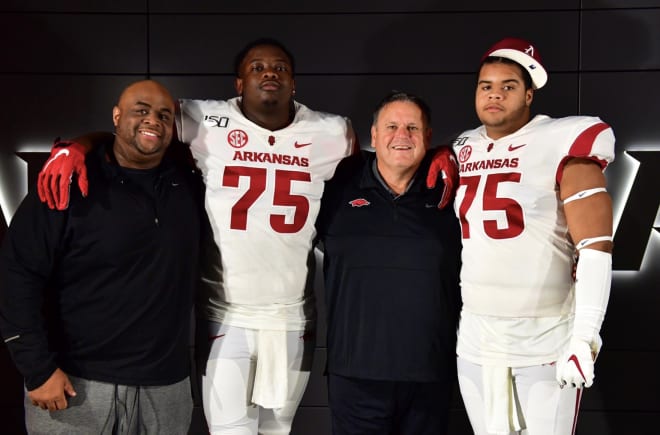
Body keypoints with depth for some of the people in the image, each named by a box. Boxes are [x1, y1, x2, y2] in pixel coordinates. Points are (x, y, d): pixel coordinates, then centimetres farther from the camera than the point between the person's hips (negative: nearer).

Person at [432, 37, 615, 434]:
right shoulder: (462, 152, 10)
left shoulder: (562, 147, -8)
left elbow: (595, 249, -13)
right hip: (473, 339, 5)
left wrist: (585, 336, -20)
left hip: (546, 339, -5)